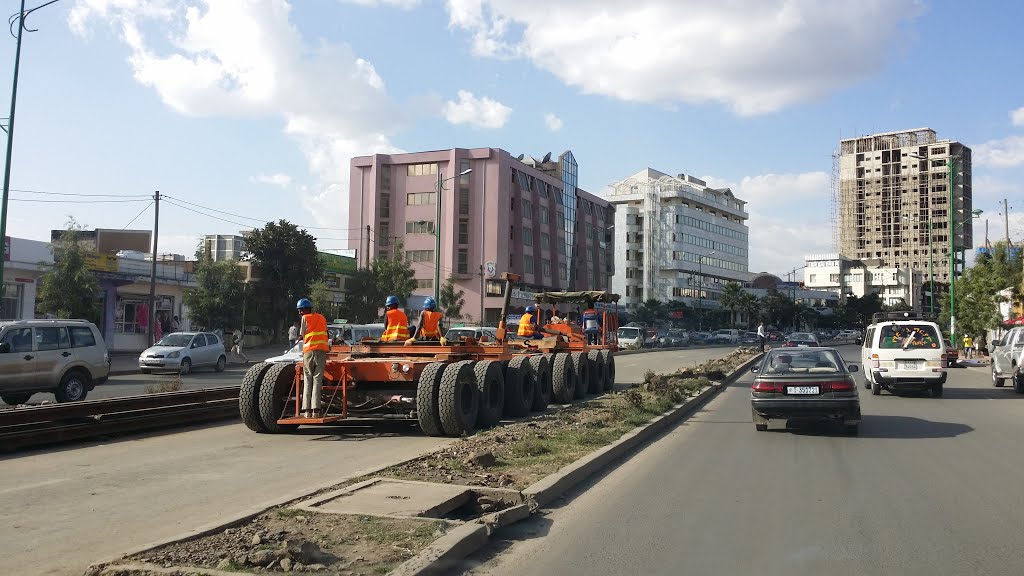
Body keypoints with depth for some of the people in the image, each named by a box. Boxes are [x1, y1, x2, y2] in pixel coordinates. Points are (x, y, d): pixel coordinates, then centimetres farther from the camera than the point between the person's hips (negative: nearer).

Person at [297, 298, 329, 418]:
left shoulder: (305, 318, 4)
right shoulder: (321, 317, 17)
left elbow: (301, 336, 8)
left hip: (309, 351, -2)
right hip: (322, 350, 2)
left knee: (307, 380, 5)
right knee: (317, 380, 0)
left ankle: (307, 409, -3)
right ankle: (315, 410, -10)